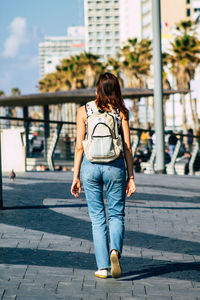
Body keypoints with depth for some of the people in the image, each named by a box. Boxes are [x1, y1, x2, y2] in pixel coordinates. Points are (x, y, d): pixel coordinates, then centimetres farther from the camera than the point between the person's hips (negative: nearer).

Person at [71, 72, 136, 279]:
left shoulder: (84, 111, 1)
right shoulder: (121, 112, 1)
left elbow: (79, 147, -2)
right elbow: (127, 148, -1)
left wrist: (76, 177, 3)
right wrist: (131, 177, 4)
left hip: (90, 166, 0)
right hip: (115, 166, 0)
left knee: (97, 218, 8)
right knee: (116, 215, 11)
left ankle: (102, 267, 6)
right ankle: (115, 250, -16)